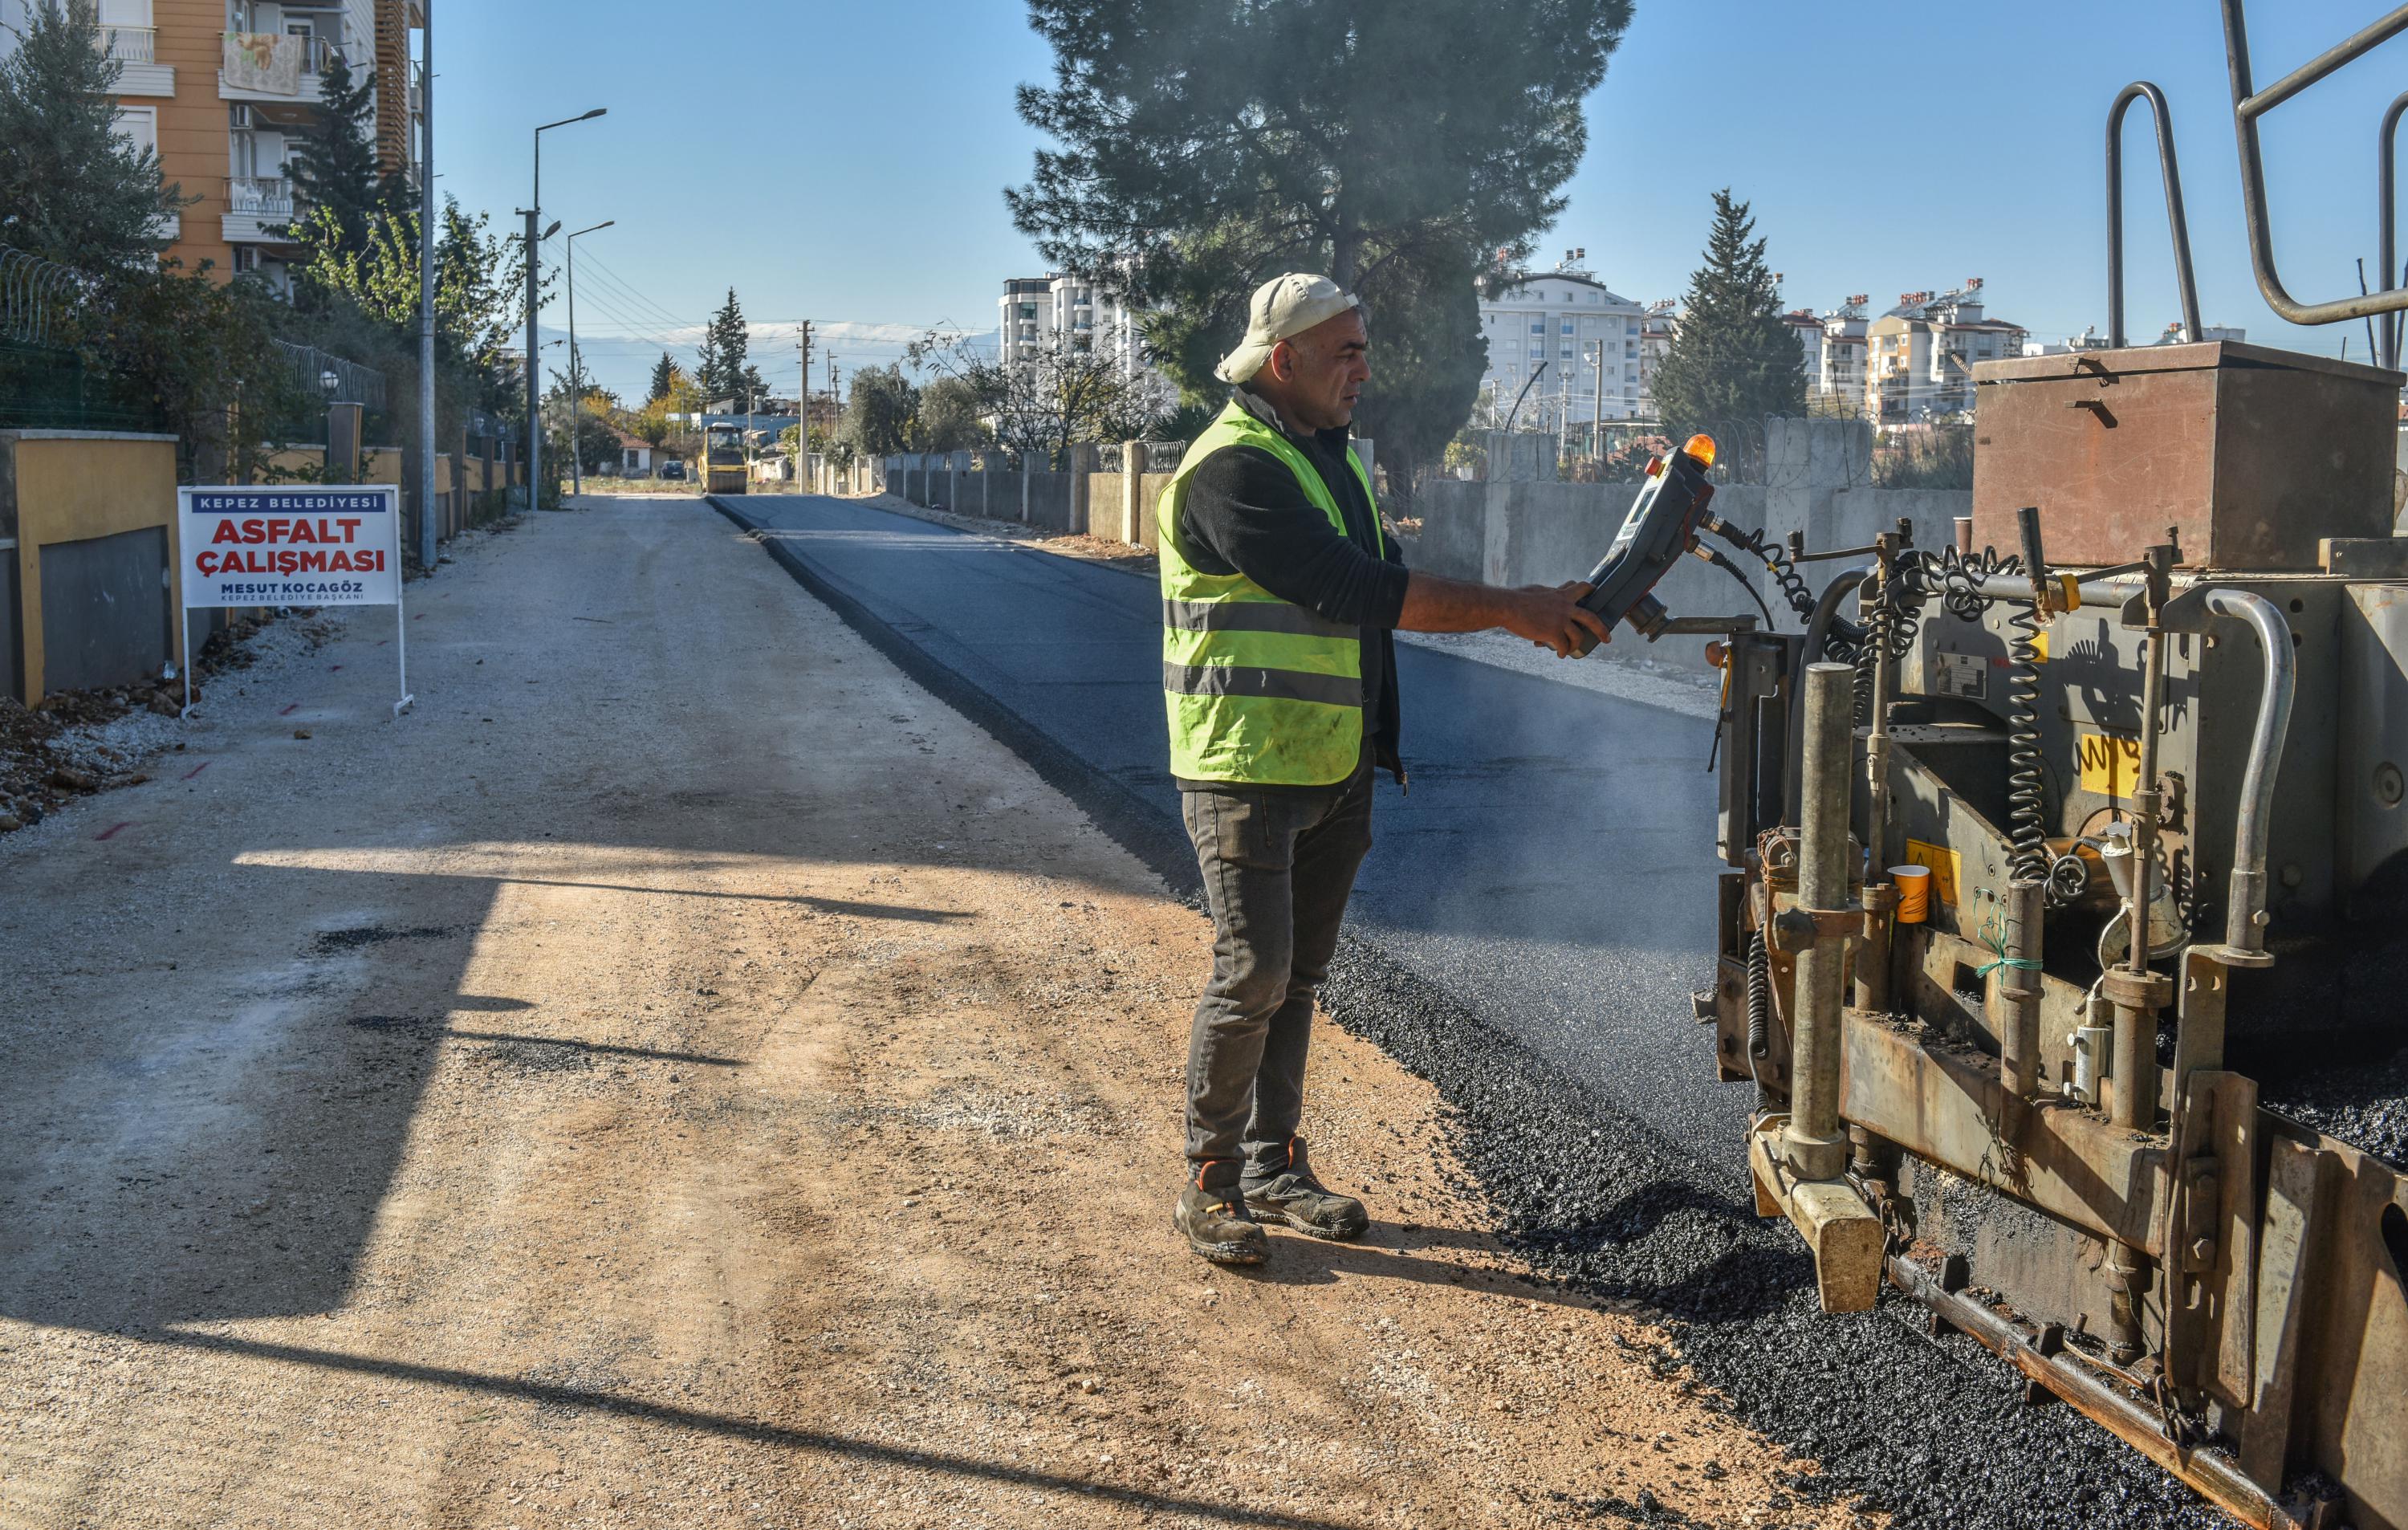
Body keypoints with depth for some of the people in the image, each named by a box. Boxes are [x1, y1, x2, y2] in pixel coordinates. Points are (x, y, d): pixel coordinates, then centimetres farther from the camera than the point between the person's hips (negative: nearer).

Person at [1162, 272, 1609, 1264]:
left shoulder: (1331, 457, 16)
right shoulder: (1233, 468, -17)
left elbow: (1389, 587, 18)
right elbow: (1352, 589, -24)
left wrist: (1534, 615, 7)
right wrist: (1509, 611, -22)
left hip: (1332, 771, 9)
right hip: (1246, 770, -9)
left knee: (1298, 975, 13)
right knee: (1253, 973, -8)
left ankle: (1272, 1168, 23)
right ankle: (1208, 1186, 5)